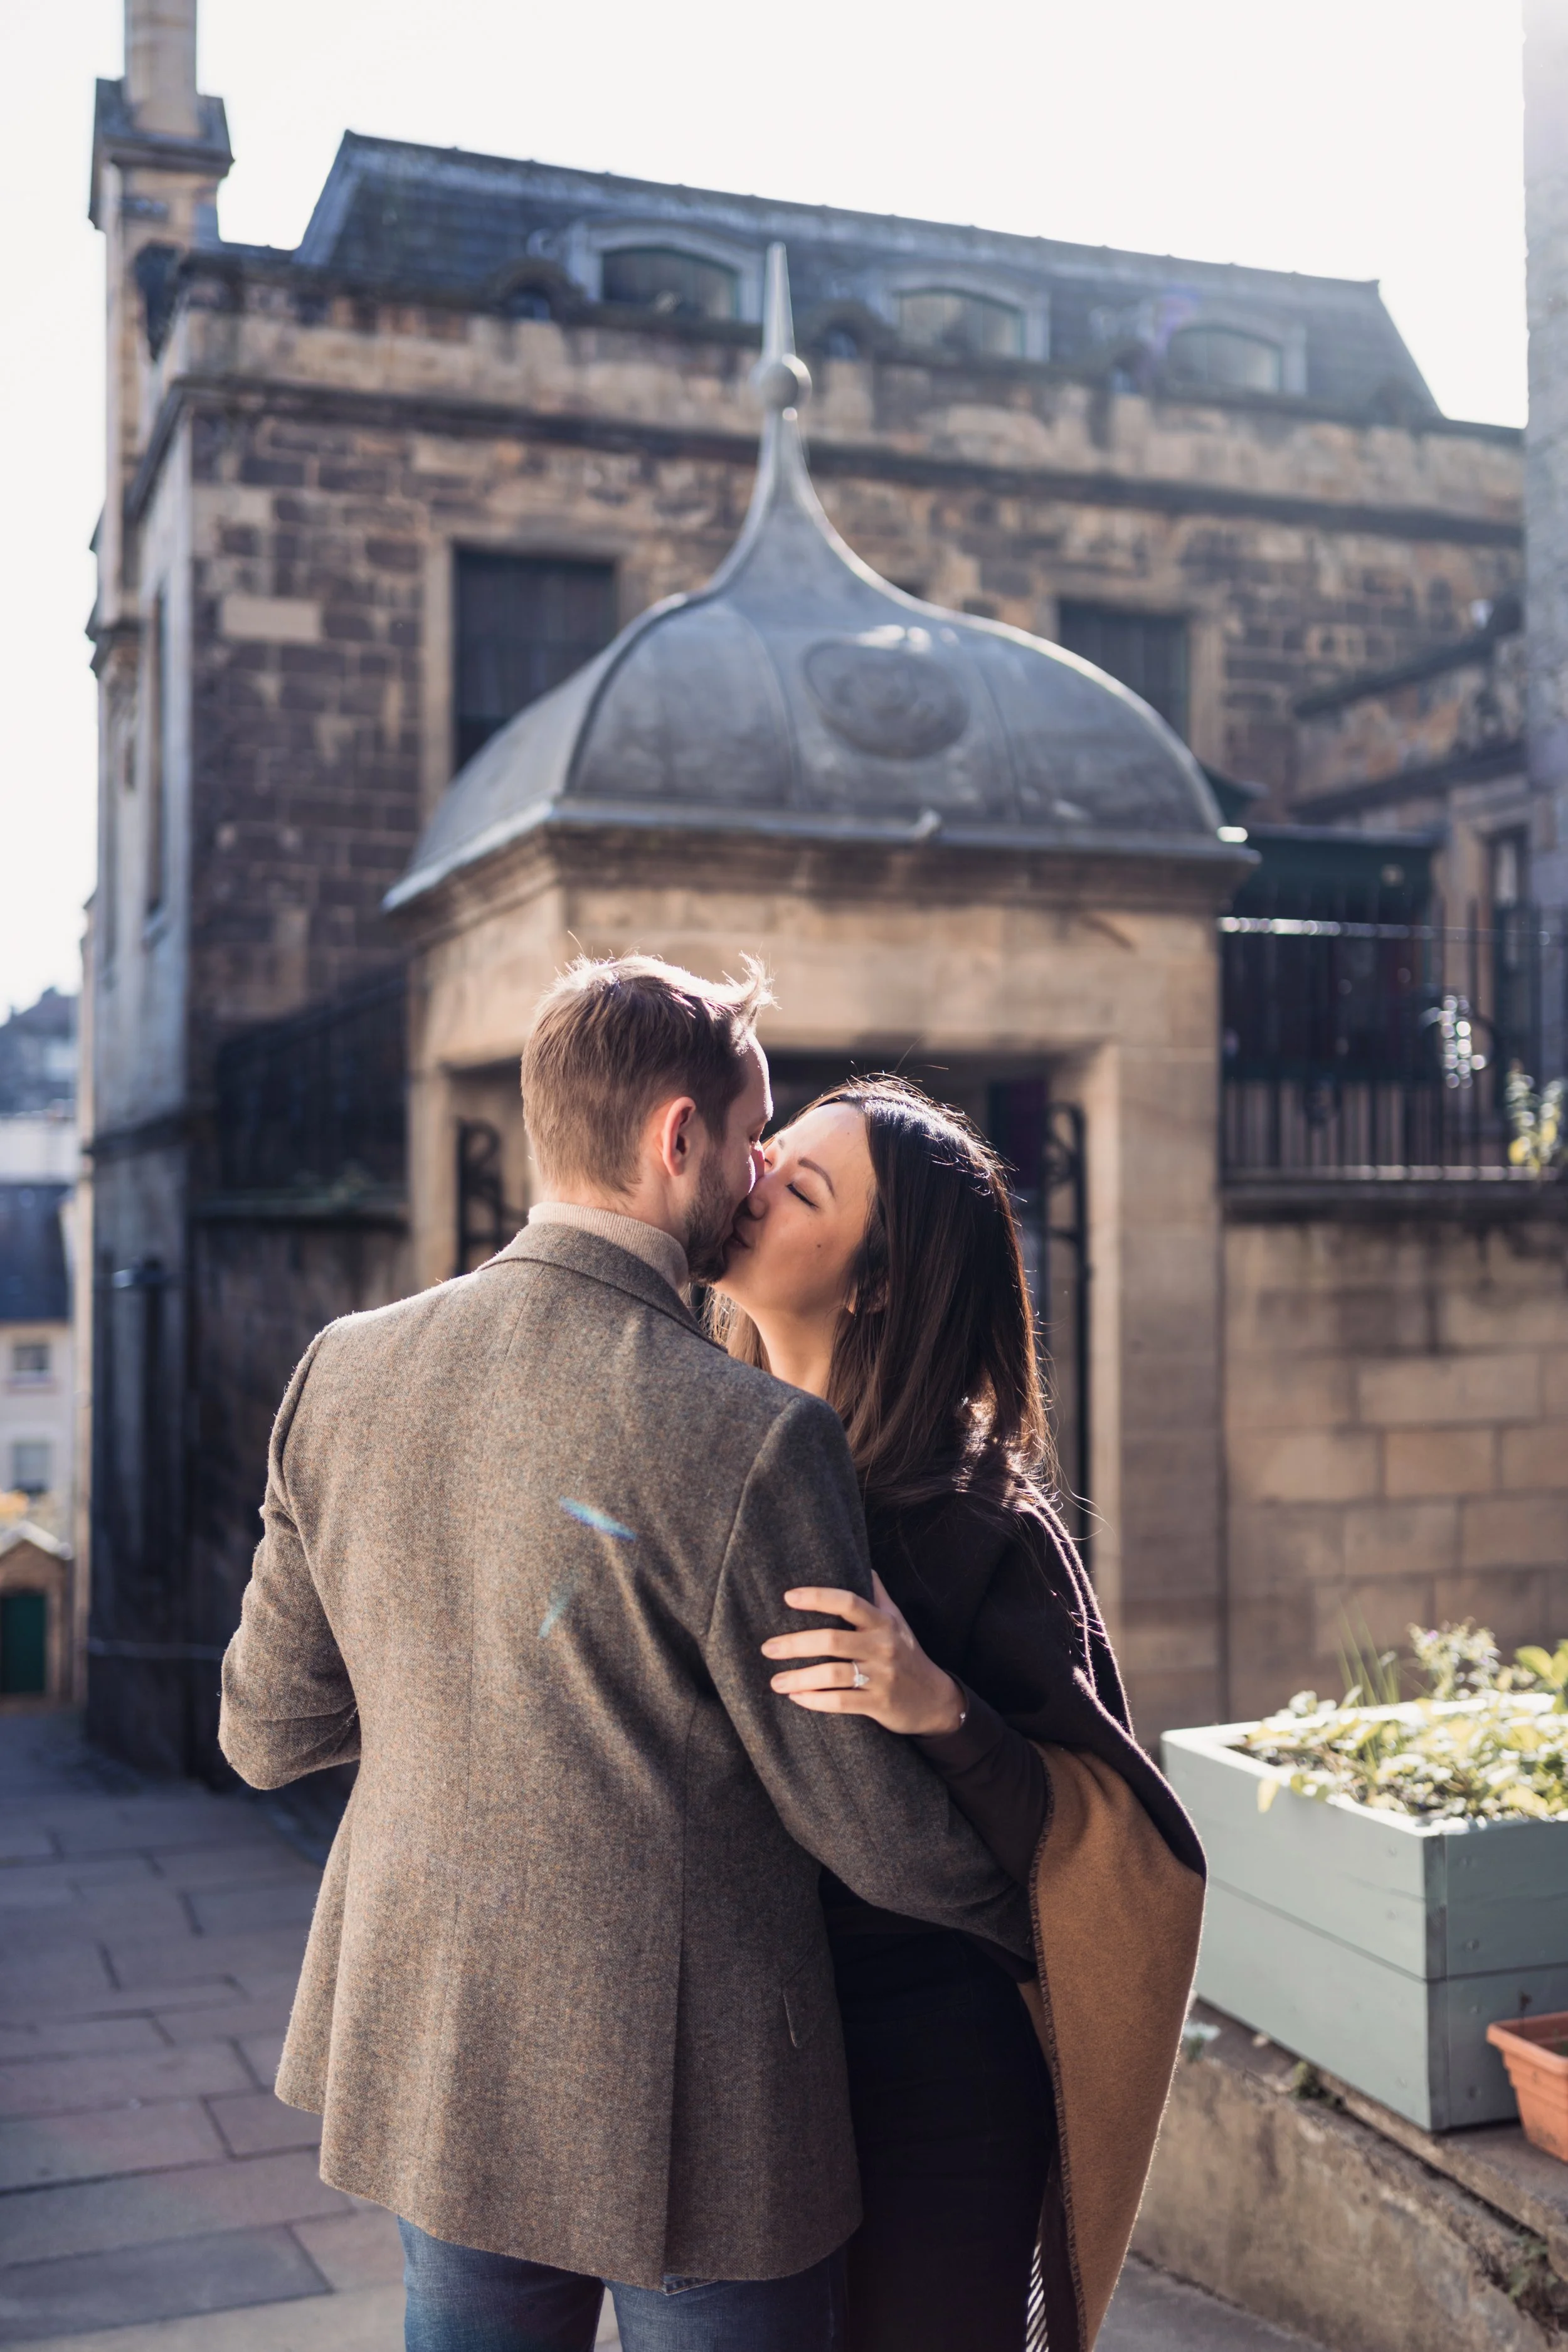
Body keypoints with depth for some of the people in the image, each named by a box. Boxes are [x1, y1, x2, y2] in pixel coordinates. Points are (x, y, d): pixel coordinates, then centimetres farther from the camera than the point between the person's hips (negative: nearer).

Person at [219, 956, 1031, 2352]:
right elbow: (870, 1826, -14)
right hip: (684, 2107, -5)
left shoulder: (348, 1372, -6)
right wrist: (1043, 1913, 5)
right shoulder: (751, 1439, -23)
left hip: (427, 2065, 6)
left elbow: (269, 1733, 3)